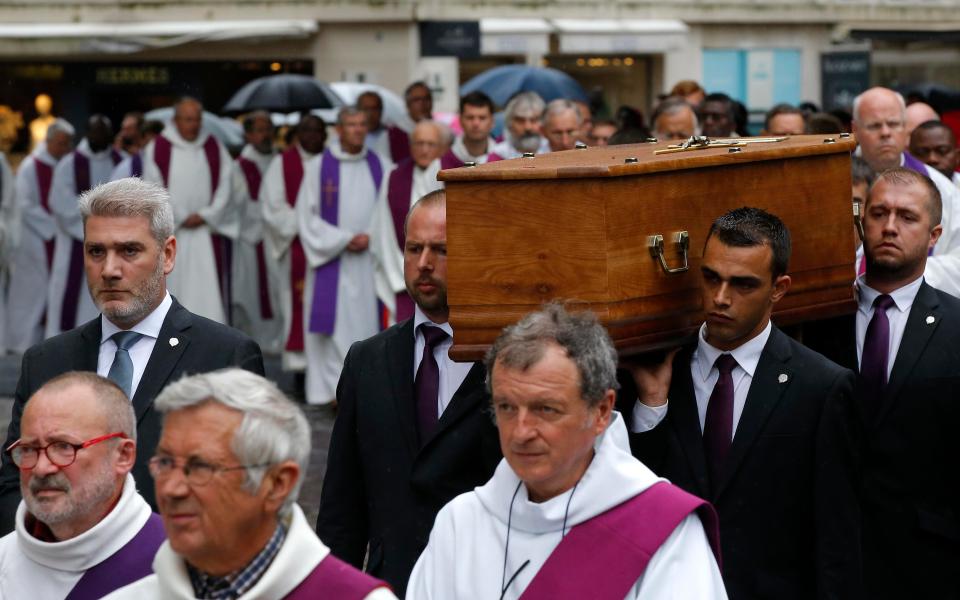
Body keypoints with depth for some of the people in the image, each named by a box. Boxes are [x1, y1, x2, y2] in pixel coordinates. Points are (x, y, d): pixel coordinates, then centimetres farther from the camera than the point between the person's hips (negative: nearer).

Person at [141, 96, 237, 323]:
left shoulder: (214, 147, 8)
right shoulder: (158, 148, 0)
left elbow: (225, 186, 3)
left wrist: (205, 216, -8)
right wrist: (181, 218, -8)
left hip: (208, 231, 2)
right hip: (171, 233, -1)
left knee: (209, 292, -4)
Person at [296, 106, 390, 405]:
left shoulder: (378, 165, 8)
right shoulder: (318, 167, 1)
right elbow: (308, 216, -1)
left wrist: (370, 236, -9)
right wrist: (344, 240, -9)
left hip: (370, 260, 2)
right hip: (332, 261, -2)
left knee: (368, 321, 0)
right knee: (335, 322, -6)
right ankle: (335, 388, -3)